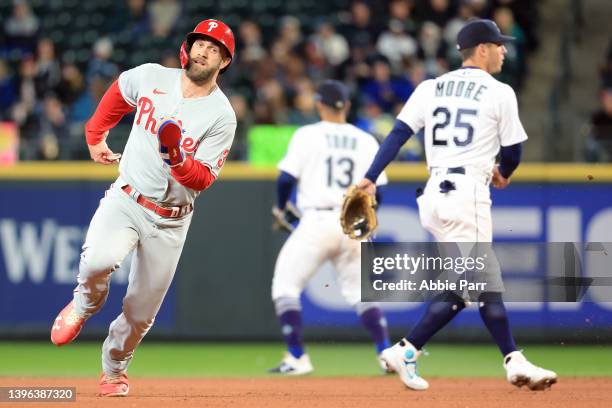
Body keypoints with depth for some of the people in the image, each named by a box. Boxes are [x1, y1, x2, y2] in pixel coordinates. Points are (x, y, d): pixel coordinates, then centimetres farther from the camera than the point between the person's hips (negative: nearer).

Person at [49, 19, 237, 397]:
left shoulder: (222, 116, -10)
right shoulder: (151, 77, -4)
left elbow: (204, 179, -13)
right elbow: (118, 92, 20)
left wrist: (178, 160, -32)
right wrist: (95, 136, 24)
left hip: (170, 221, 0)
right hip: (125, 200, 0)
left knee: (141, 312, 5)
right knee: (99, 260, -31)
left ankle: (114, 369, 33)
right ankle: (84, 306, 2)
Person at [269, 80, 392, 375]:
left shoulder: (307, 135, -1)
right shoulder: (365, 141, 9)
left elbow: (286, 179, -6)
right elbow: (375, 193, 6)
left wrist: (280, 209, 12)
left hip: (317, 221, -4)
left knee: (285, 285, 7)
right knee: (360, 292, 15)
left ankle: (297, 358, -1)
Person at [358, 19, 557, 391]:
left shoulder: (431, 88, 12)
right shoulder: (500, 93, -1)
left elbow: (399, 133, 3)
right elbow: (513, 151, 4)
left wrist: (371, 178, -1)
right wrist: (503, 176, 25)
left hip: (435, 193, 7)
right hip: (469, 191, -7)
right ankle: (407, 352, -9)